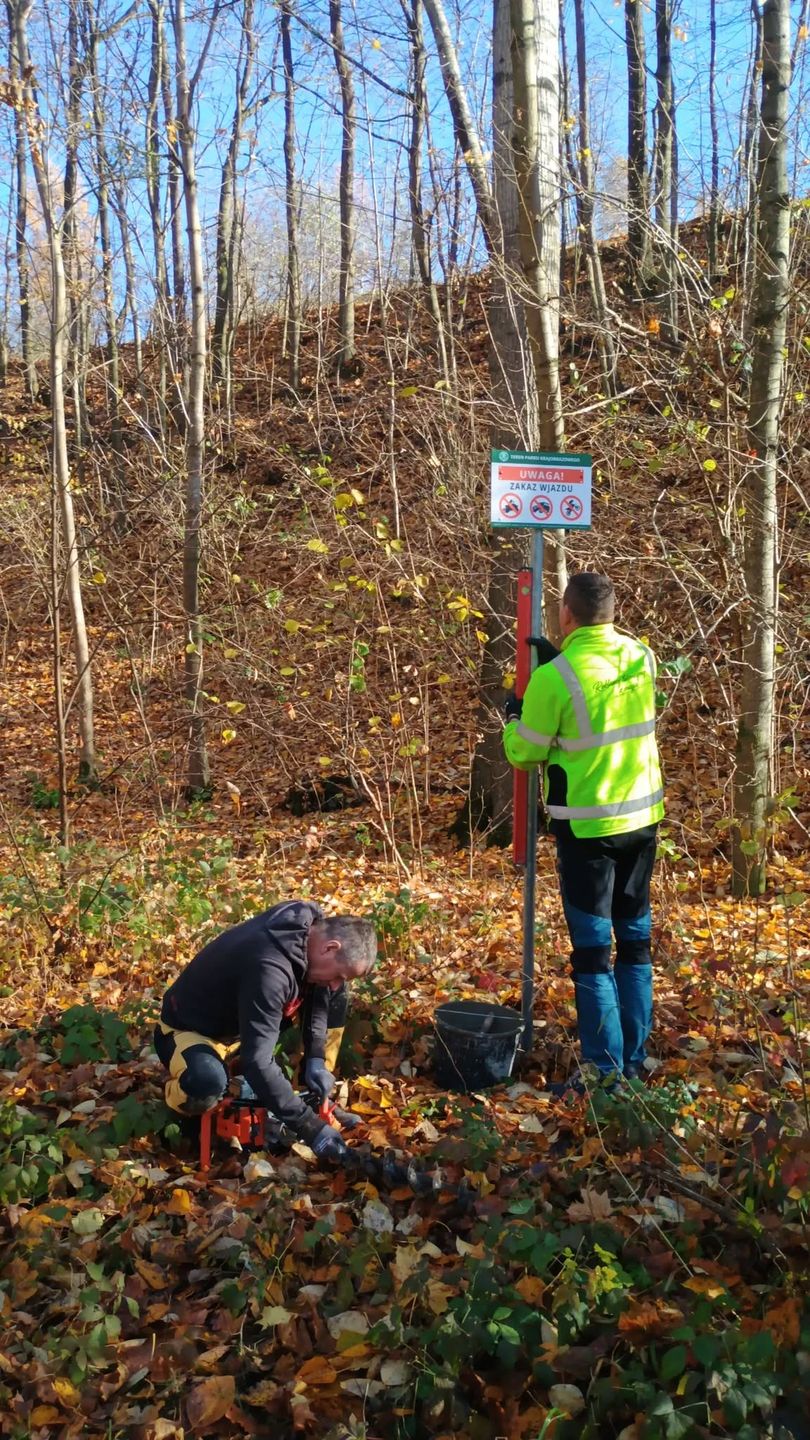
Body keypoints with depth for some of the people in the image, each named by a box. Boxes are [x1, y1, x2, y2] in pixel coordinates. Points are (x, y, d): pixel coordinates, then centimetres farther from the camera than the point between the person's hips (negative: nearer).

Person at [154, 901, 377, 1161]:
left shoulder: (311, 924, -17)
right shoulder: (270, 968, -40)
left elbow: (320, 993, 1)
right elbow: (257, 1062, -43)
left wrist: (316, 1059, -11)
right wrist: (311, 1128, -39)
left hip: (239, 1020, 8)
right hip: (189, 1028, -8)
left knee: (334, 1001, -5)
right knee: (208, 1082, -40)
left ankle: (316, 1097, 8)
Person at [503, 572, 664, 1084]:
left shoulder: (554, 678, -18)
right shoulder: (643, 657, -1)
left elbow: (525, 754, -7)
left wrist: (515, 718, 13)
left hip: (588, 826, -6)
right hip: (642, 817, 6)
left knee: (593, 949, 2)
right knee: (636, 940, 15)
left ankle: (605, 1070, 6)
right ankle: (635, 1061, 23)